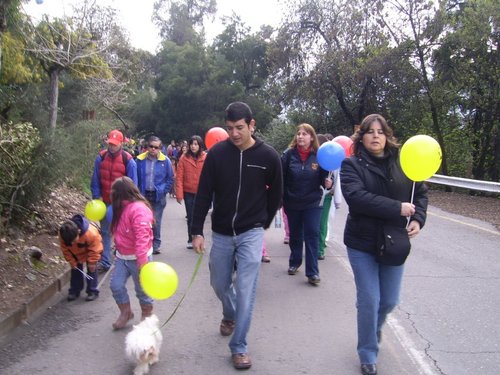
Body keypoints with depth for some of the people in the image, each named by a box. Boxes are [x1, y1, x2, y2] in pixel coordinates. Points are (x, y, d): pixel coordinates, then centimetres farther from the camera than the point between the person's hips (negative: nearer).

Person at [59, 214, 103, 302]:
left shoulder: (91, 234, -44)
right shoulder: (63, 235, -33)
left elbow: (95, 250, -29)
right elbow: (65, 249, -16)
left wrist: (92, 262, -23)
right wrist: (72, 261, -15)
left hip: (91, 249, -4)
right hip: (76, 253, 4)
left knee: (91, 269, -3)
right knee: (75, 269, 7)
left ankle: (92, 291, 6)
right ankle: (74, 290, 19)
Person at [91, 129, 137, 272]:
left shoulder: (128, 160, -11)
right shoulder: (101, 157, -2)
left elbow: (132, 184, -7)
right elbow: (95, 180, 5)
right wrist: (97, 196, -1)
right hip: (105, 202, 3)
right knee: (105, 232, 9)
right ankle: (105, 262, 17)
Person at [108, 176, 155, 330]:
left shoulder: (139, 209, -25)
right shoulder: (122, 208, 7)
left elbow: (142, 237, -32)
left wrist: (142, 261, -36)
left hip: (137, 258, -8)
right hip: (122, 257, 8)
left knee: (142, 289, 8)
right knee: (116, 285, 5)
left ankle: (147, 314, 30)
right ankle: (125, 312, 25)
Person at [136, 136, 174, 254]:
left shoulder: (165, 161, -3)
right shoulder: (140, 160, 0)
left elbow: (170, 178, 5)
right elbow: (136, 178, 8)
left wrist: (164, 191, -2)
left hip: (158, 196, -1)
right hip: (144, 195, 1)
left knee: (156, 222, 4)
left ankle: (156, 245, 17)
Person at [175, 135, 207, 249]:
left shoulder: (206, 158, -6)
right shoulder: (184, 158, -3)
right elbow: (179, 177, -4)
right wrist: (179, 194, -10)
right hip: (188, 193, 1)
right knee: (190, 217, 11)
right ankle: (191, 240, 24)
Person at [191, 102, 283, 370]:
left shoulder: (269, 156, -10)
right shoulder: (217, 153, -8)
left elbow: (275, 194, 4)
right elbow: (203, 194, -5)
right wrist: (197, 231, -8)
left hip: (251, 234, -2)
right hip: (221, 233, 2)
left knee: (245, 290, -5)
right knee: (219, 284, 17)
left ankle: (239, 347, 10)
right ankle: (230, 315, 49)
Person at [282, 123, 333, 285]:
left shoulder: (319, 156, -4)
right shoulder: (289, 154, -6)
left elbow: (323, 177, 2)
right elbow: (280, 176, -10)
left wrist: (327, 183, -19)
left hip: (312, 203, -1)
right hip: (292, 203, 1)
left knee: (312, 236, -2)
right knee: (295, 235, 16)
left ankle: (312, 272, 5)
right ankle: (294, 262, 36)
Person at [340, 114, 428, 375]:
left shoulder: (401, 163, 2)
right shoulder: (351, 164, -8)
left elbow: (421, 192, 11)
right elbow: (356, 196, -23)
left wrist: (418, 219, -8)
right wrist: (398, 208, -25)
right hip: (362, 243, -3)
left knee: (390, 300, 12)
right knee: (369, 301, 1)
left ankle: (374, 328, 48)